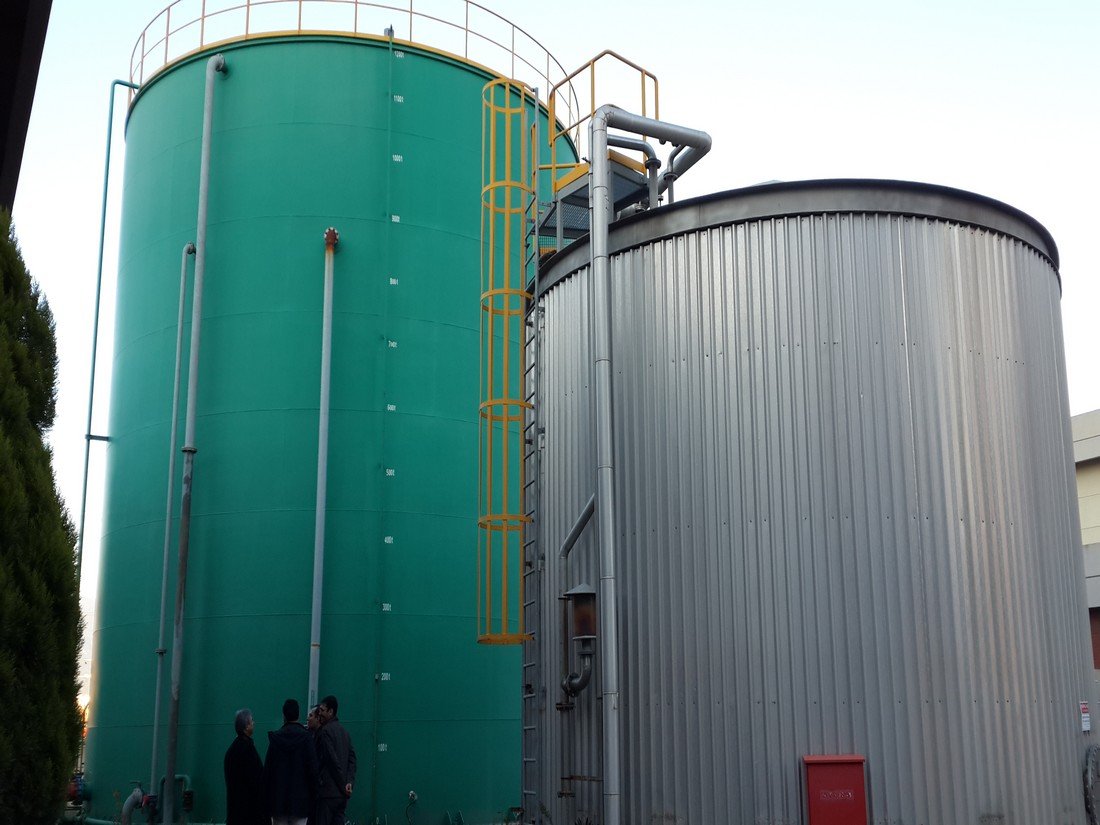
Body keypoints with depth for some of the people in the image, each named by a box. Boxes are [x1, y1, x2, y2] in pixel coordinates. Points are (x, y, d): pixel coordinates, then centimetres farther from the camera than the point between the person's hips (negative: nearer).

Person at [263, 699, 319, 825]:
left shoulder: (275, 738, -1)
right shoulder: (306, 737, -5)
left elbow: (267, 768, 2)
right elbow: (313, 768, -5)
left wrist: (266, 795, 9)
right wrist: (313, 794, 3)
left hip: (278, 796, 1)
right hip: (300, 796, -1)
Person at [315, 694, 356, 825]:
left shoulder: (325, 731, -10)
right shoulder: (343, 731, 17)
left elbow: (332, 760, -14)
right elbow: (352, 758, 10)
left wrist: (344, 784, -9)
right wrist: (349, 781, 0)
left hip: (328, 791, -8)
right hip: (342, 794, 8)